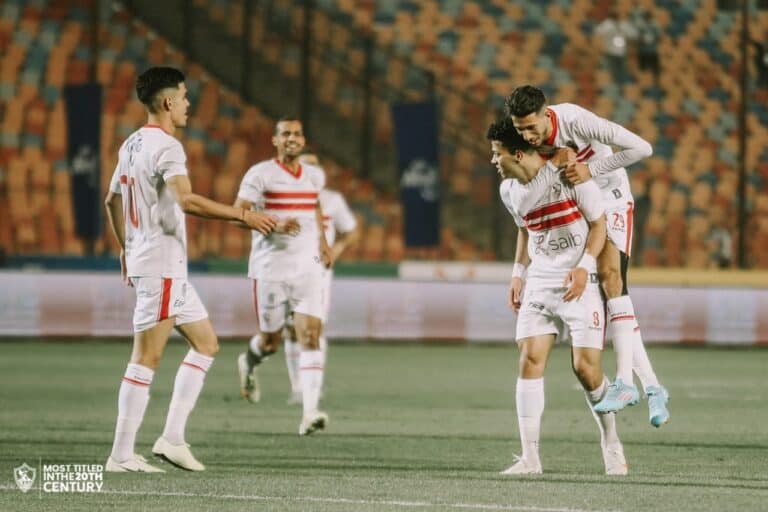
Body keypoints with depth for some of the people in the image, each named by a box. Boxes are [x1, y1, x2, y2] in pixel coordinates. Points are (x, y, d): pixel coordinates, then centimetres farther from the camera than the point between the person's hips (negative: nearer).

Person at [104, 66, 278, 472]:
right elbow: (187, 201, -30)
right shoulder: (166, 147, -15)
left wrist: (126, 249, 30)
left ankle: (172, 437, 10)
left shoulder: (133, 144, 14)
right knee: (146, 359, -7)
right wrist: (243, 217, -28)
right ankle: (121, 455, -5)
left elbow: (113, 202, 23)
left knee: (205, 343, 14)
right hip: (161, 266, -10)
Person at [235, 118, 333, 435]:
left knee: (311, 337, -13)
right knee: (272, 340, 7)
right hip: (270, 268, -3)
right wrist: (275, 224, -27)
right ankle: (249, 363, 45)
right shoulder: (260, 174, -5)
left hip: (308, 269, 3)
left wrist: (322, 240, 25)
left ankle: (310, 412, -22)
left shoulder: (315, 176, 11)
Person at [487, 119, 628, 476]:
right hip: (539, 283, 5)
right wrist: (518, 273, 13)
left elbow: (599, 222, -8)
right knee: (530, 359, -9)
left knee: (585, 367, -9)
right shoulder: (509, 190, 6)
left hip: (580, 282, -5)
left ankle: (611, 443, 16)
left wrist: (585, 266, -18)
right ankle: (530, 457, -8)